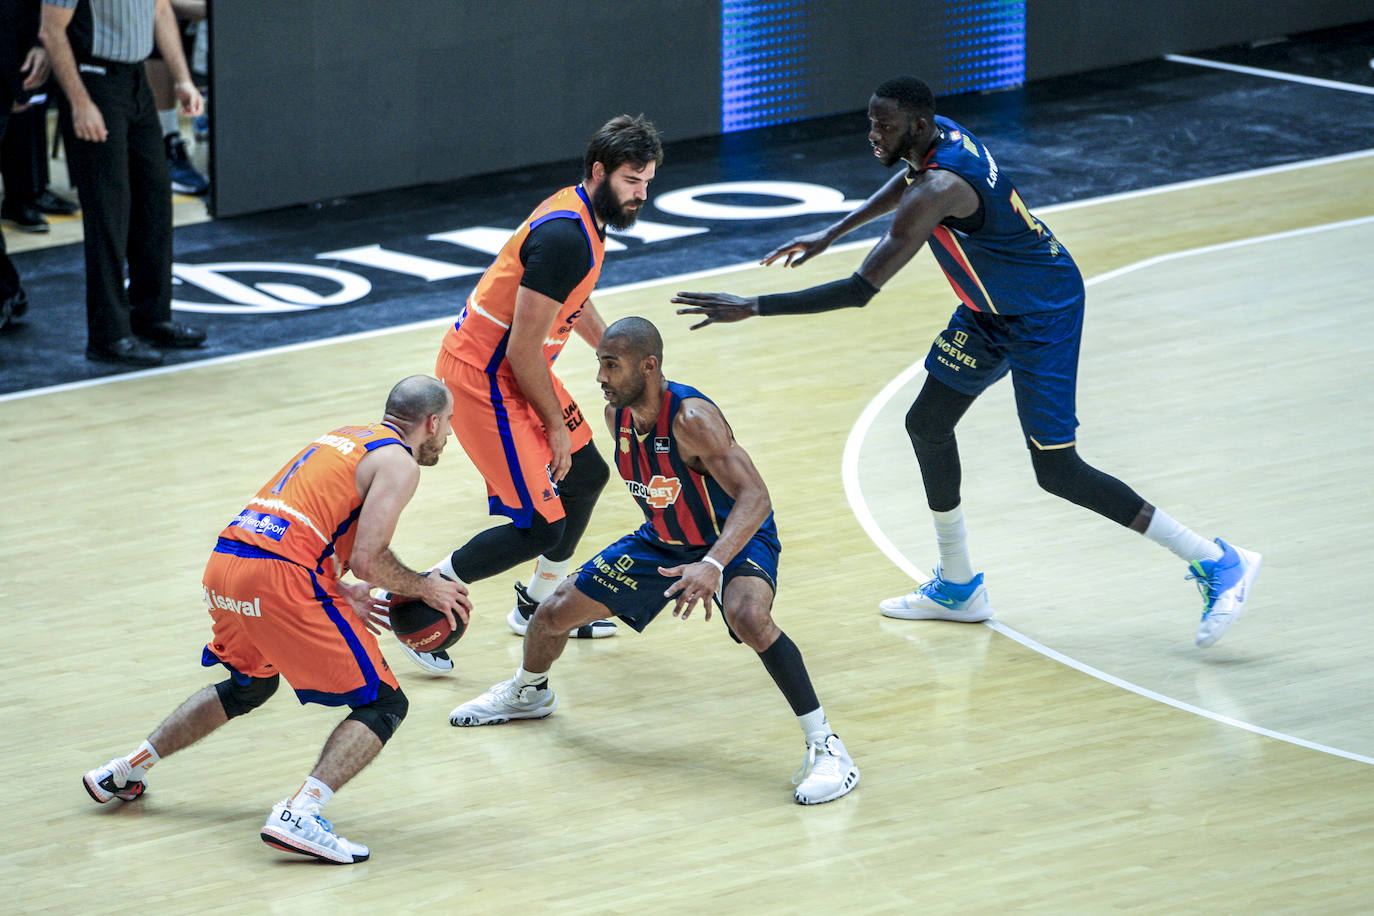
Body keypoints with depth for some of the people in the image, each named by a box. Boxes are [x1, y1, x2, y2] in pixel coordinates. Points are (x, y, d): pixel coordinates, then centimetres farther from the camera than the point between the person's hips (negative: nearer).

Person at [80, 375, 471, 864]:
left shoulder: (343, 438, 25)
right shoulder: (399, 463, 0)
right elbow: (368, 560, -10)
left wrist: (340, 594, 27)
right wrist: (426, 588, 7)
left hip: (224, 564, 9)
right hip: (279, 577, -9)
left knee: (250, 685, 35)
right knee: (383, 704, -1)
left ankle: (126, 770, 39)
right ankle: (299, 815, -19)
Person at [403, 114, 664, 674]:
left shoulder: (581, 214, 6)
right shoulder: (566, 238, -26)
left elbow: (575, 305, 26)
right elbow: (524, 348, -25)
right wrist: (555, 424, -14)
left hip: (513, 369, 11)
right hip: (483, 376, -10)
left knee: (586, 474, 22)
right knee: (539, 525, -10)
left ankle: (537, 606, 38)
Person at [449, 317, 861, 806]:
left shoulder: (692, 418, -34)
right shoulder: (617, 414, -11)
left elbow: (755, 497, -41)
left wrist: (713, 565, -54)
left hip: (737, 538, -8)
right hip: (663, 540, 8)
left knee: (748, 616, -40)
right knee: (553, 613, 9)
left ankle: (825, 746, -31)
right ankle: (527, 693, 44)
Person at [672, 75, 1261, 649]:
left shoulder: (937, 191, -34)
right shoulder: (940, 135, -6)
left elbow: (859, 291, -35)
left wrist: (752, 308, -33)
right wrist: (831, 235, 24)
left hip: (1042, 314, -10)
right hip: (991, 308, 10)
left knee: (1057, 471, -8)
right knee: (927, 424, 12)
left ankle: (1217, 563, 0)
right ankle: (957, 588, 26)